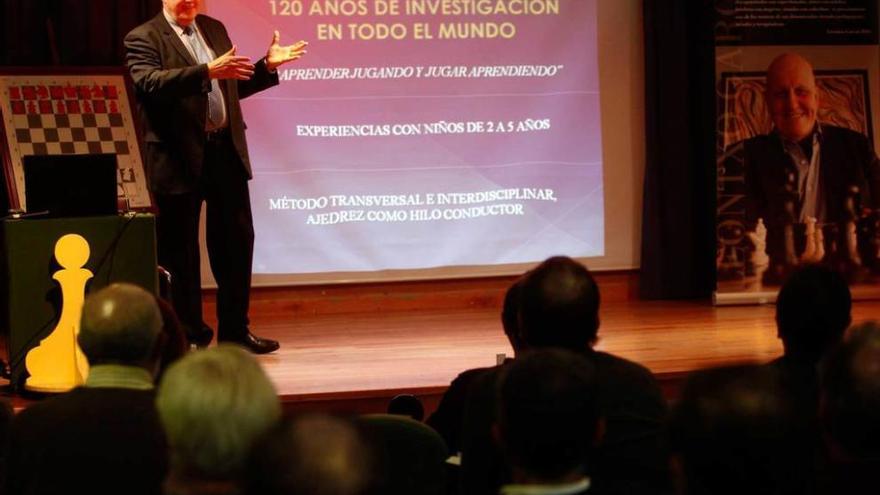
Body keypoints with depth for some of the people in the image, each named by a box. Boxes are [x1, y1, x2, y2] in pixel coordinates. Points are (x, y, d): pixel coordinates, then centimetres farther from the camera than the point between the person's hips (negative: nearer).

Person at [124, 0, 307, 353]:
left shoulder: (215, 29, 15)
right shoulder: (143, 39, -5)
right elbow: (151, 83, -24)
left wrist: (267, 66, 9)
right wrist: (207, 72, -32)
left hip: (225, 151, 6)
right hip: (180, 159, -6)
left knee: (237, 241, 7)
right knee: (181, 252, 4)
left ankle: (235, 332, 17)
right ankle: (190, 336, 14)